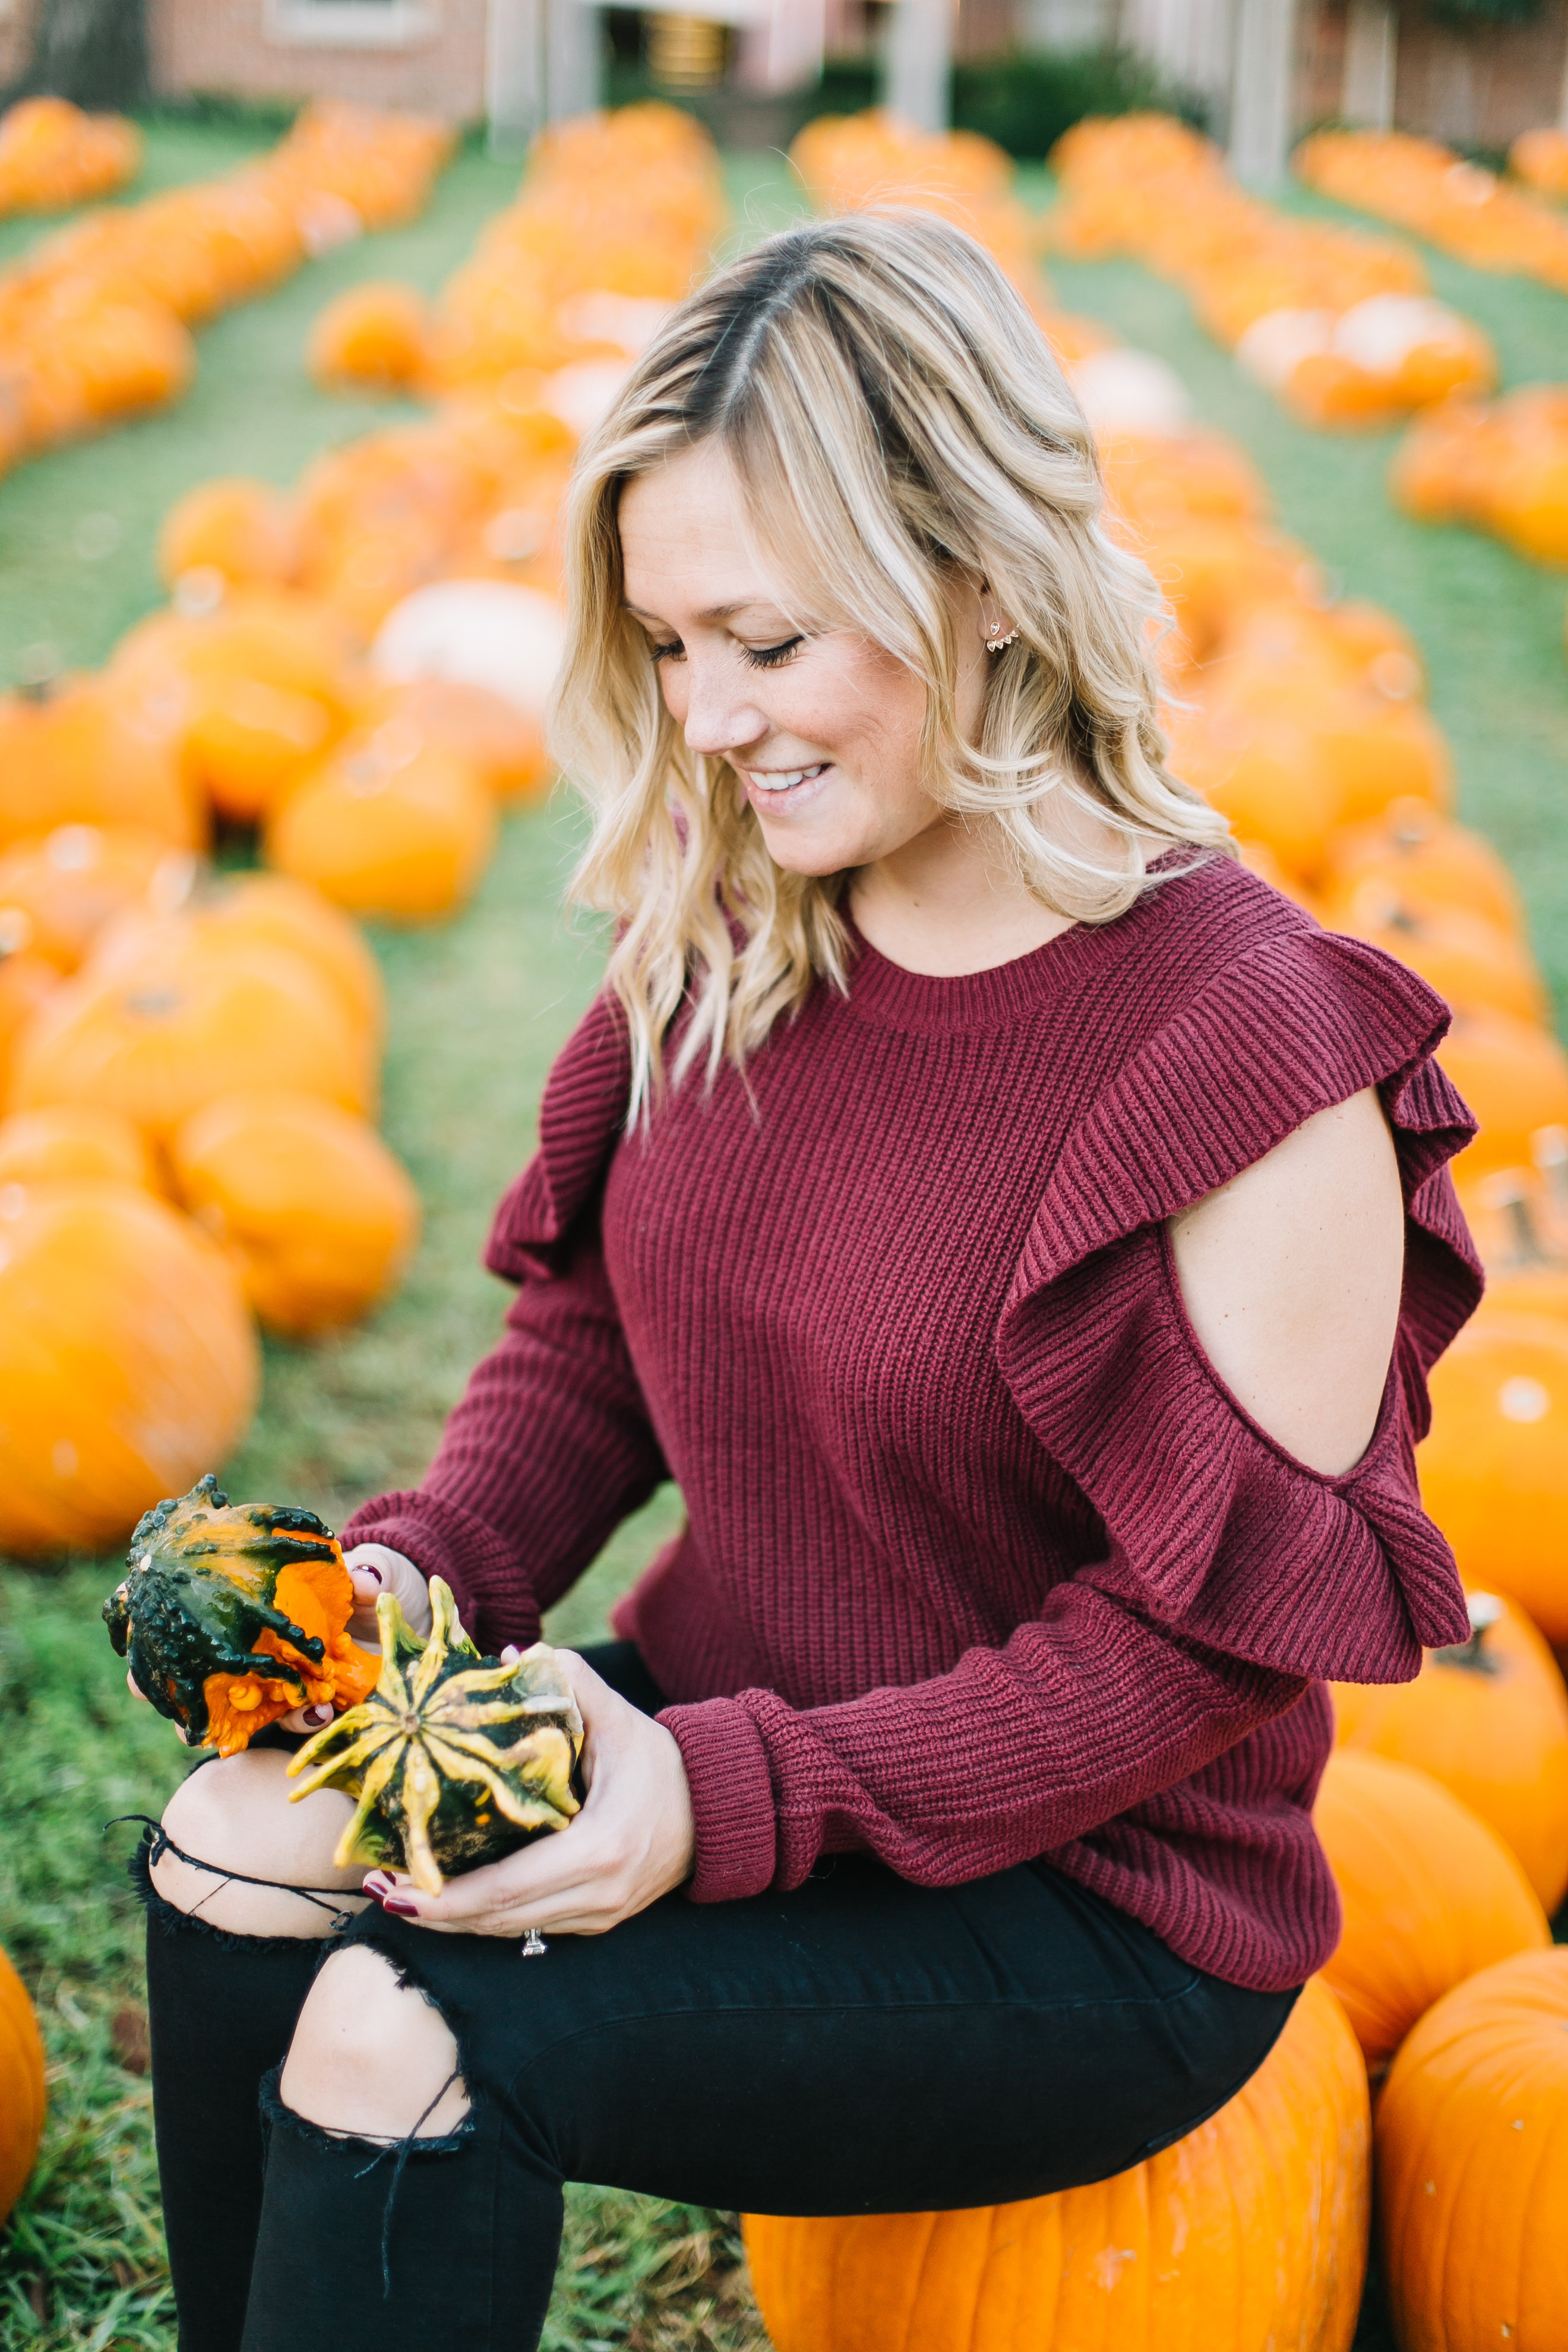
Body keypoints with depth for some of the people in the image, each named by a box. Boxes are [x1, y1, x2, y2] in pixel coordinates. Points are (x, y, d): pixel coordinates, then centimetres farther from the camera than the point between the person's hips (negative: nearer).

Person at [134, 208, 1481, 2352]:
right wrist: (434, 1565, -11)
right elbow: (594, 1329, 9)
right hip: (714, 1732, 6)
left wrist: (745, 1802, -25)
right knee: (236, 1852, -14)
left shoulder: (1255, 1048, -23)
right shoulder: (741, 932, -2)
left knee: (403, 2046, -23)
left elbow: (1219, 1623, -20)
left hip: (1088, 1905, -6)